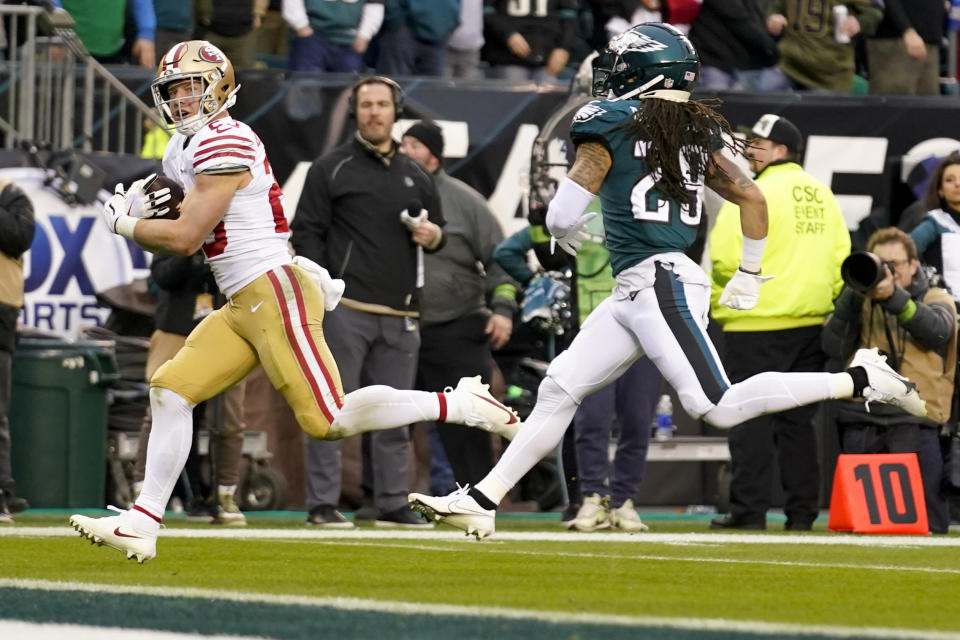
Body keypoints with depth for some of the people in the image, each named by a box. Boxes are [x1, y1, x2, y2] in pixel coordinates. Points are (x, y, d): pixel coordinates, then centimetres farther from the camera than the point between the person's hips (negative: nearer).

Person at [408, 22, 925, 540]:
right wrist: (749, 276, 25)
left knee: (720, 408, -16)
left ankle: (858, 380, -15)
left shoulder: (609, 121, -5)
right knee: (559, 389, 8)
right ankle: (481, 502, 8)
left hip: (658, 283, -9)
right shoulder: (696, 134, 15)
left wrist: (563, 234, 15)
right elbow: (751, 197, 14)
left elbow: (565, 217, -9)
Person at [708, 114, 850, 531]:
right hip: (811, 324, 7)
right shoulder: (821, 195, 12)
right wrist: (826, 301, 17)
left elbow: (726, 257, -16)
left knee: (750, 419, -3)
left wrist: (717, 302, 0)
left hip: (756, 325, -7)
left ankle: (749, 510, -6)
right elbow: (841, 256, 13)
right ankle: (802, 512, 10)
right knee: (798, 420, 11)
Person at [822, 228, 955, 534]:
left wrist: (893, 296, -27)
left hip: (914, 420, -3)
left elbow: (937, 330, -13)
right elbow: (834, 346, 2)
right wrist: (854, 296, -9)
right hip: (861, 420, 3)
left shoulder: (936, 299, 12)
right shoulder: (861, 301, 17)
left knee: (925, 522, -11)